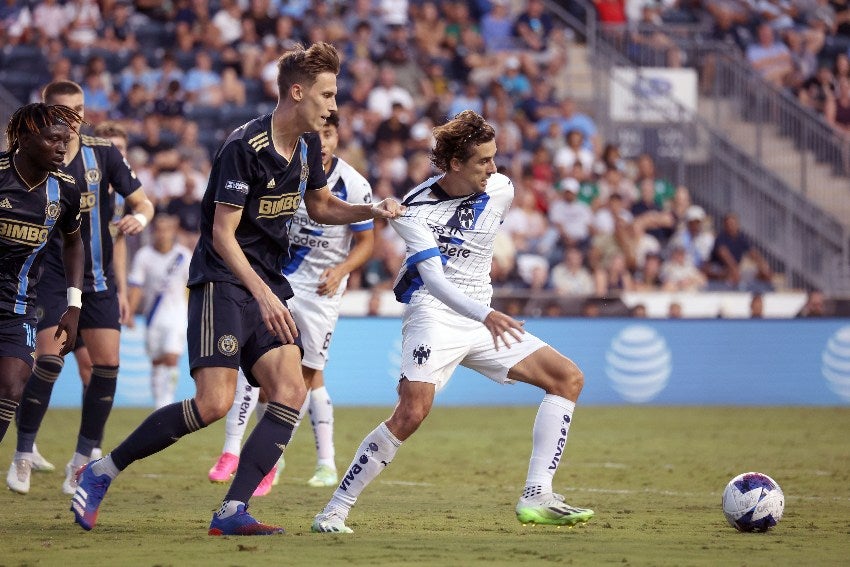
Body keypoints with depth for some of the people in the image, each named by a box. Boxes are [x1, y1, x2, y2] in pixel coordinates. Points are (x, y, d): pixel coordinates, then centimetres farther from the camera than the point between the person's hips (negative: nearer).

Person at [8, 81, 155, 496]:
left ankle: (82, 462, 8)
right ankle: (22, 457, -3)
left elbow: (141, 202, 3)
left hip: (99, 278, 3)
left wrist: (139, 217, -19)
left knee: (107, 364, -6)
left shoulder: (103, 153, 1)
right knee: (49, 360, -17)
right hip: (51, 278, -2)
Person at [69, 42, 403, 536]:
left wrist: (371, 211, 7)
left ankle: (233, 511, -9)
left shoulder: (309, 144, 7)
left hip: (269, 286, 8)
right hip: (223, 281, -8)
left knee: (291, 393, -9)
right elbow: (222, 234, -19)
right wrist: (261, 295, -28)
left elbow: (320, 206, 25)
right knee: (215, 403, -18)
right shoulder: (245, 146, -17)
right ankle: (102, 471, -4)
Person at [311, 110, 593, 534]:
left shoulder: (501, 190, 1)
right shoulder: (415, 209, -15)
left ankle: (536, 498, -6)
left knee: (568, 377, -3)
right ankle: (334, 512, -18)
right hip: (434, 314, -7)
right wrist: (485, 316, -41)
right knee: (413, 410, -27)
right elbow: (434, 280, -27)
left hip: (482, 320, 7)